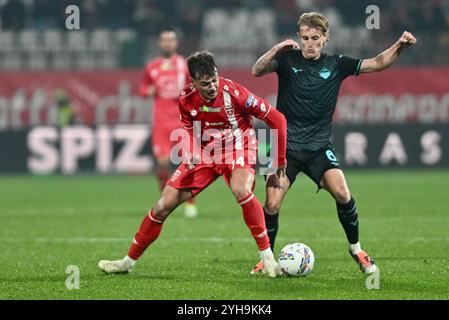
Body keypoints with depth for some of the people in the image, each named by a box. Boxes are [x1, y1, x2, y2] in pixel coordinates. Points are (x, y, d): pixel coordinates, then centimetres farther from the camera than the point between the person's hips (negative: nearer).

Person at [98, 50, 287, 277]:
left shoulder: (233, 93, -25)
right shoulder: (186, 99, -12)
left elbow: (276, 119, -18)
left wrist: (280, 160, -10)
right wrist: (189, 154, -15)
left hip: (236, 149, -4)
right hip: (203, 153, 4)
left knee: (241, 190, -38)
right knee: (164, 205, 0)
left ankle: (268, 258, -27)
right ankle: (129, 261, 18)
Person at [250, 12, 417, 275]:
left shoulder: (336, 65, 3)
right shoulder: (288, 59, -3)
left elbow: (378, 63, 4)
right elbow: (257, 71, -19)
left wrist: (400, 46, -13)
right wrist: (277, 49, -35)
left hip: (319, 147, 1)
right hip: (285, 146, -1)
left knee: (342, 193, -19)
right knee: (272, 205, -12)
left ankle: (356, 250, 2)